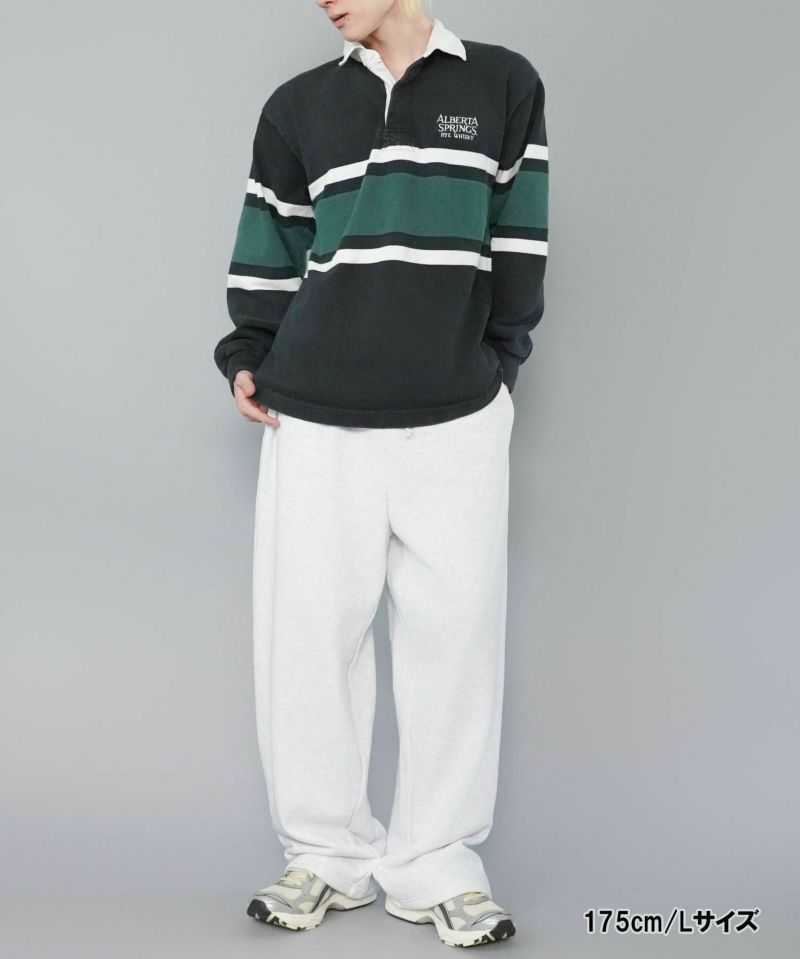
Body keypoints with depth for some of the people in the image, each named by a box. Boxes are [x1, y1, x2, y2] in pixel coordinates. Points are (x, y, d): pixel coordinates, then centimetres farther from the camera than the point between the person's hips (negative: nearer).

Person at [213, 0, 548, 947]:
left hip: (456, 419, -1)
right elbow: (270, 249, 15)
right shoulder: (298, 106, 11)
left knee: (454, 636, 0)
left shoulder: (503, 85, 8)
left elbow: (516, 240, 8)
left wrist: (497, 360, 3)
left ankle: (436, 866, 13)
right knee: (308, 637, 2)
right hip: (315, 417, 1)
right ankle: (329, 855, 17)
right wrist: (247, 356, 4)